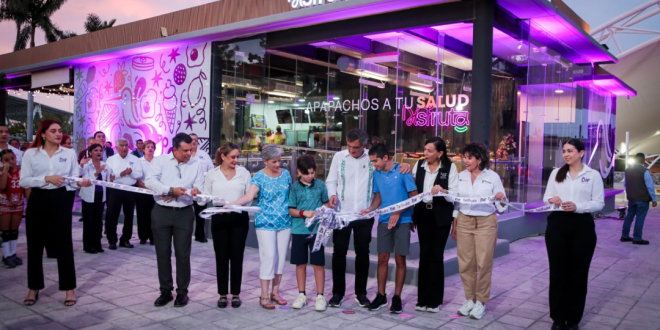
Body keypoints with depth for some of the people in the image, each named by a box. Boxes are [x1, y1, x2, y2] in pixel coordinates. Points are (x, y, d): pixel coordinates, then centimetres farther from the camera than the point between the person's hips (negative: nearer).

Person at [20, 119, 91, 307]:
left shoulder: (69, 153, 5)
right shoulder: (31, 153, 2)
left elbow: (73, 179, 4)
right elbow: (23, 181, -4)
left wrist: (80, 183, -18)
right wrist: (47, 178, -18)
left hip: (58, 200, 0)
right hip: (37, 201, 0)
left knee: (64, 245, 1)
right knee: (35, 246, 8)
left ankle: (70, 289, 10)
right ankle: (34, 289, 22)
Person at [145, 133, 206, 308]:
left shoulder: (197, 165, 3)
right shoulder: (160, 160, 1)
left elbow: (199, 191, -5)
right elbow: (150, 181, -14)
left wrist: (179, 194, -16)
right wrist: (171, 190, -23)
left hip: (184, 213, 0)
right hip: (161, 212, 0)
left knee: (183, 254, 4)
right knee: (163, 253, 8)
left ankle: (182, 292, 17)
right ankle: (165, 291, 21)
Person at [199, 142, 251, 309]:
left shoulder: (244, 172, 4)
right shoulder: (212, 174, 5)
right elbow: (206, 196, 7)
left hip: (239, 218, 0)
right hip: (219, 218, 0)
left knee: (237, 256, 4)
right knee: (221, 256, 5)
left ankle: (236, 294, 16)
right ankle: (222, 294, 17)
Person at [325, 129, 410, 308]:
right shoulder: (339, 157, -1)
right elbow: (331, 181, 5)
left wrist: (404, 165, -15)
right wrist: (332, 194, -15)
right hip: (342, 213, 0)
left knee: (362, 253, 10)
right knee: (339, 252, 6)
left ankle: (361, 293, 25)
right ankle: (338, 292, 20)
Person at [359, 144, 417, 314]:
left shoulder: (402, 171, -11)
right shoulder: (376, 174, 4)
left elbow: (414, 196, -9)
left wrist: (398, 213, -17)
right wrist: (370, 209, -6)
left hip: (402, 221, -4)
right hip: (384, 221, 4)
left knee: (400, 259, 3)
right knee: (382, 258, 6)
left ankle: (397, 297, 14)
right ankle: (381, 296, 18)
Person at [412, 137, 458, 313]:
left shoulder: (449, 167, -7)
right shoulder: (419, 165, 4)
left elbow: (455, 195, -11)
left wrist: (442, 191, -28)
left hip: (441, 215, -3)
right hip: (423, 214, 3)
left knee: (436, 255, 1)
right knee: (424, 254, 6)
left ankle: (434, 300, 12)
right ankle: (422, 298, 14)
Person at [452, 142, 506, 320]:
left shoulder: (493, 177, -5)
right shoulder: (461, 176, 5)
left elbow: (502, 207, -3)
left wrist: (501, 199, -24)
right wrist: (454, 225, 11)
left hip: (486, 223, -3)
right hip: (464, 222, 3)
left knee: (483, 263, 0)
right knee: (465, 263, 6)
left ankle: (481, 302, 13)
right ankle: (470, 299, 20)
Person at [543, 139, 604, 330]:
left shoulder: (593, 175, 1)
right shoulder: (556, 173, 9)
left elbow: (599, 203, -3)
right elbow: (546, 196, 9)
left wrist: (577, 207, -20)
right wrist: (552, 200, -15)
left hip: (582, 227, -2)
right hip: (557, 225, 2)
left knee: (578, 273, 6)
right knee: (557, 272, 6)